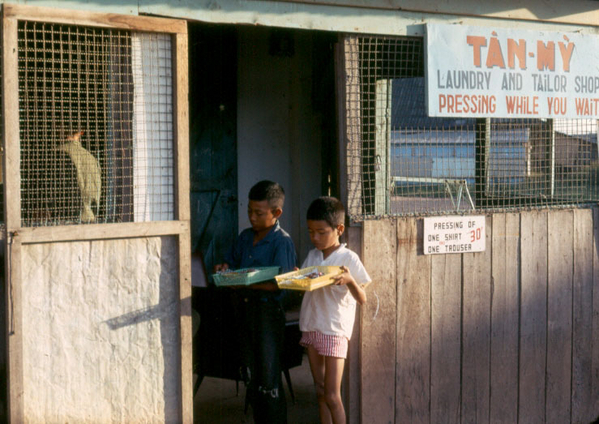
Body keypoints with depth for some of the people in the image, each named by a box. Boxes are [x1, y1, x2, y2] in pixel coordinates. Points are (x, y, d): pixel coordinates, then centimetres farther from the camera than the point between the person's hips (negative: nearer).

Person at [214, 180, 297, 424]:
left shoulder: (282, 242, -12)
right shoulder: (245, 237, 10)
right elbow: (232, 262, 23)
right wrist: (224, 269, 0)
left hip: (268, 310, -7)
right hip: (245, 307, 7)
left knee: (269, 379, -4)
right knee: (251, 377, 14)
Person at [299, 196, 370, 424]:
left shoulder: (349, 259, -10)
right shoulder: (312, 255, 8)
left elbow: (362, 299, -11)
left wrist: (350, 280, -29)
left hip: (335, 330, -6)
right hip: (312, 327, 6)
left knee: (332, 396, -6)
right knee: (321, 392, 11)